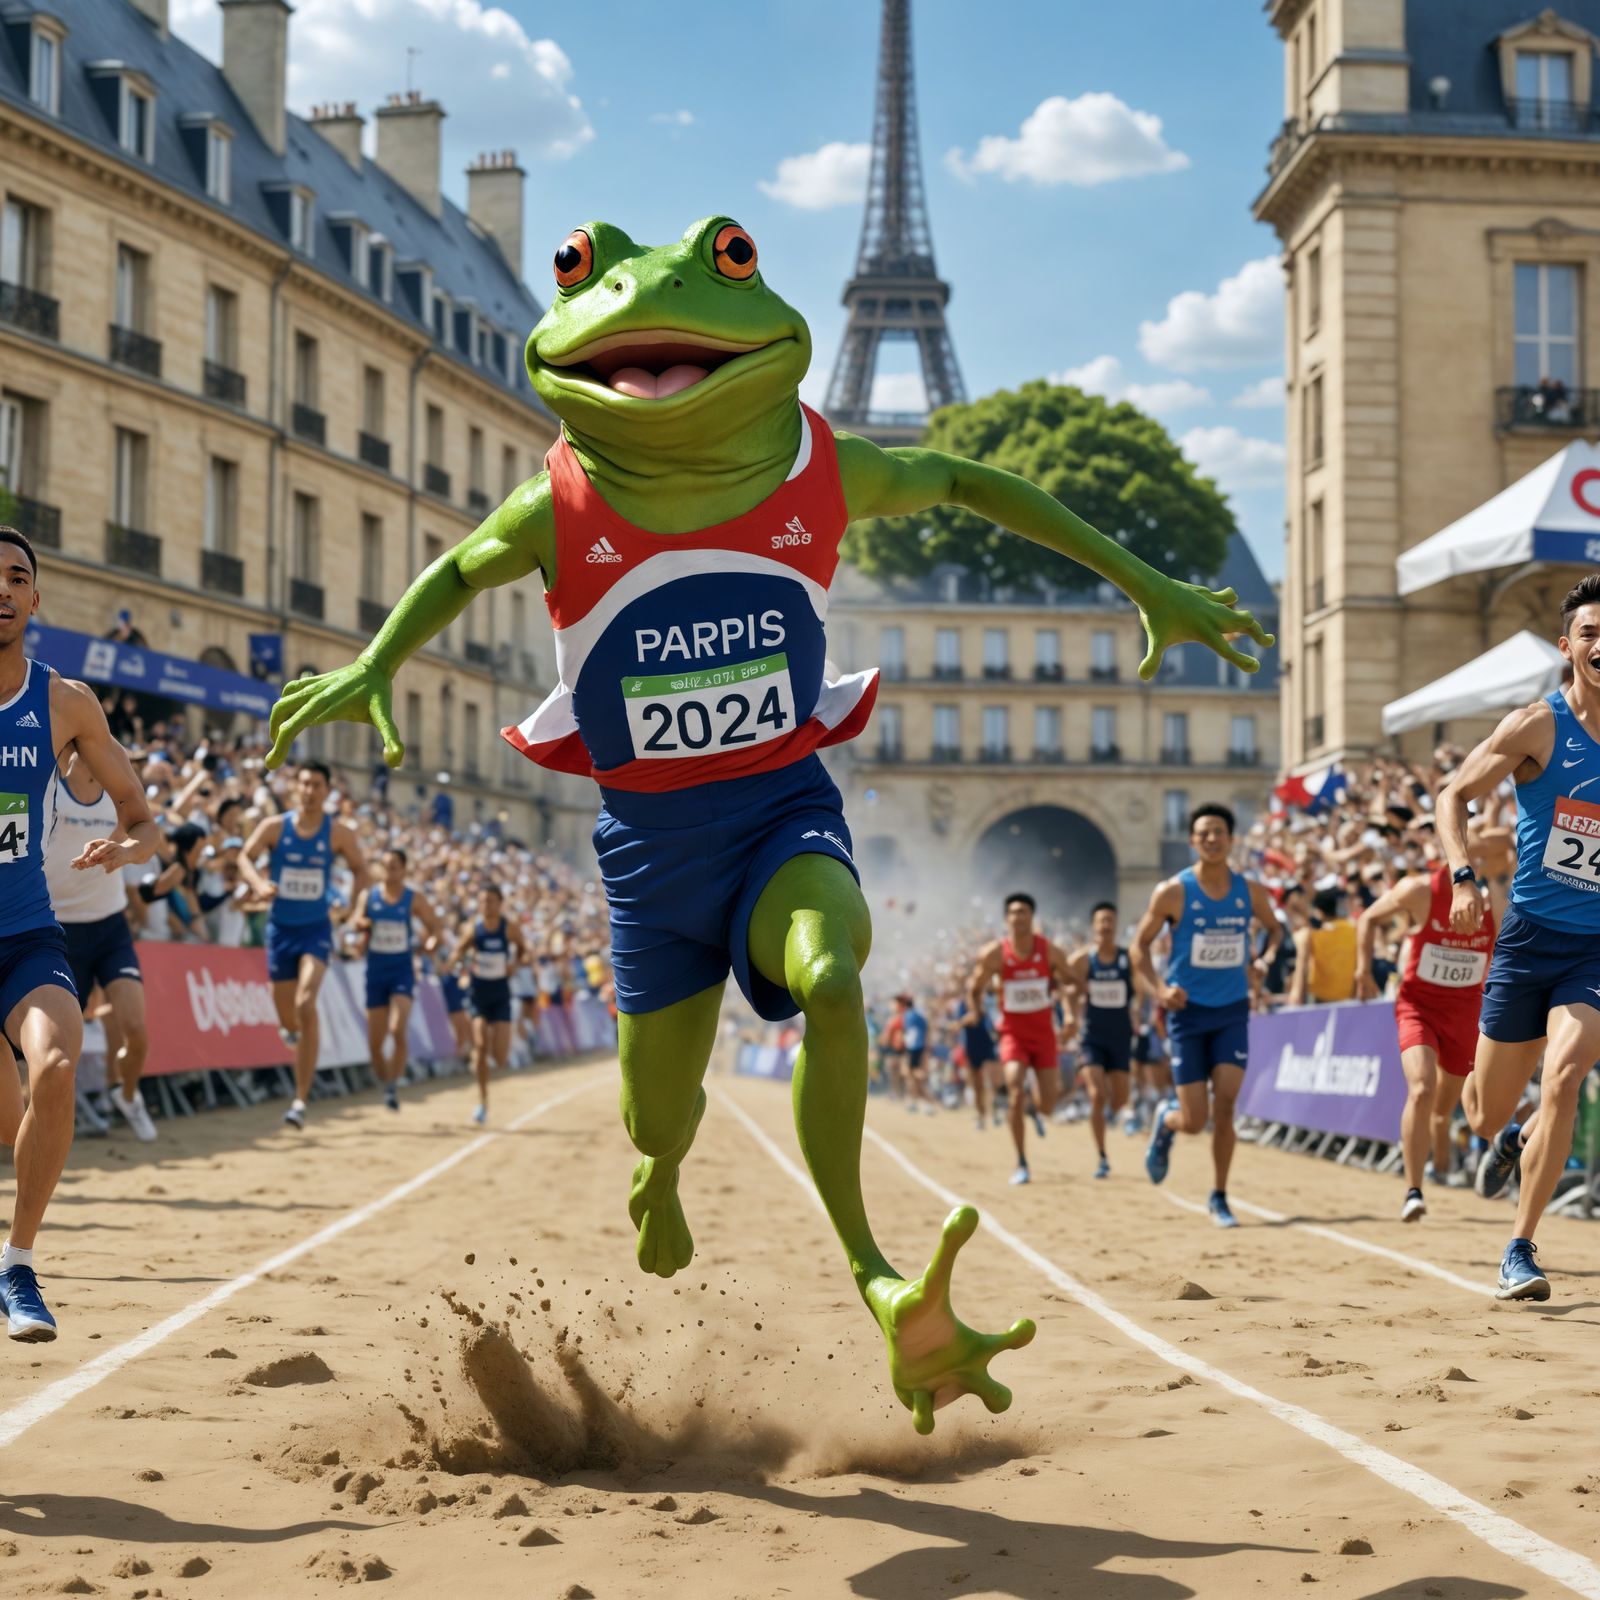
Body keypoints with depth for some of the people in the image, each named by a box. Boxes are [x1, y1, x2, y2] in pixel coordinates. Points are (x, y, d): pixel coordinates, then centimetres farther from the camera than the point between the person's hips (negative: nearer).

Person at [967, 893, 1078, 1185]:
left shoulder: (1049, 951, -7)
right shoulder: (994, 954, -10)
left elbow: (1072, 983, 7)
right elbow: (975, 989, 2)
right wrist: (976, 1011, -15)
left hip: (1044, 1033, 2)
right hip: (1013, 1033, -2)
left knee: (1048, 1105, 2)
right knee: (1015, 1093, -21)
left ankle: (1037, 1112, 44)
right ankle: (1021, 1164, -11)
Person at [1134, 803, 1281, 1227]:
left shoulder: (1250, 891, 0)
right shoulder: (1173, 892, -8)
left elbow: (1274, 928, 19)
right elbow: (1140, 945, 1)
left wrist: (1265, 959, -3)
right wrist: (1158, 989, -15)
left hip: (1233, 1010, 2)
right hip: (1189, 1012, -2)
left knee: (1225, 1103, -11)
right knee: (1193, 1121, -4)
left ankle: (1219, 1198, 4)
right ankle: (1166, 1120, 35)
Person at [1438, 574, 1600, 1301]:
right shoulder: (1539, 726, -6)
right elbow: (1454, 795, -2)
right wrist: (1464, 876, -17)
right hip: (1529, 938, -1)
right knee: (1486, 1111, 7)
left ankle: (1520, 1251, -9)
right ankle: (1509, 1140, 48)